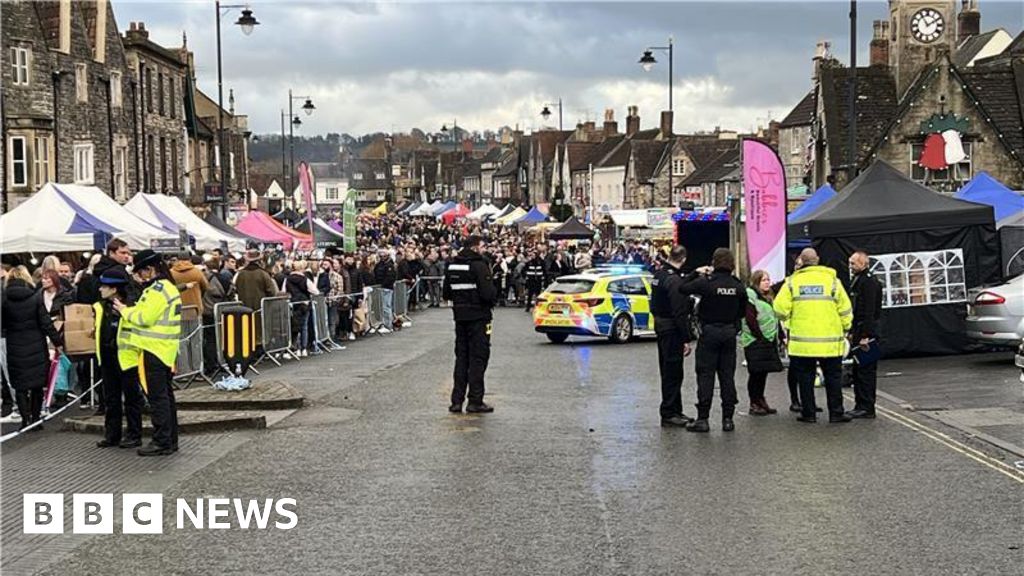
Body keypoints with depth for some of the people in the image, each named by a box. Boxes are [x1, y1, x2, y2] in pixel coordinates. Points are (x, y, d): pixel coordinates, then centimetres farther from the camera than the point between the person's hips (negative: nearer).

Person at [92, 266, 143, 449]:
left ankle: (134, 435, 10)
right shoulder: (100, 307, 7)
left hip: (126, 358, -7)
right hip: (107, 358, 7)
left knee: (131, 398, 3)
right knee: (111, 399, 13)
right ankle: (112, 435, 21)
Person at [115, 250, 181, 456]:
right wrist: (130, 310, 9)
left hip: (153, 350, -10)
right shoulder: (168, 287, 16)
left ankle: (161, 442, -4)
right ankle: (171, 440, 18)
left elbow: (145, 318, -20)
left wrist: (125, 310, -6)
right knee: (166, 394, 13)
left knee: (157, 396, -6)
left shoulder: (156, 290, -16)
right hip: (165, 350, 10)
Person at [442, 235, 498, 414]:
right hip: (478, 316, -7)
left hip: (460, 316, 7)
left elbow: (446, 293, 10)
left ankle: (457, 400, 12)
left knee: (461, 357, 13)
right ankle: (475, 401, -1)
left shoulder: (452, 266, 7)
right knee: (478, 358, -1)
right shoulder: (479, 265, -15)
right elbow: (488, 293, -21)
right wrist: (494, 294, 0)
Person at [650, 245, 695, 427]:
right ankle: (668, 414, 0)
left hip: (661, 326, 10)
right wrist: (686, 339, -20)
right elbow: (680, 313, -23)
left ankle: (675, 411, 25)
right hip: (672, 330, -10)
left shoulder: (659, 275, 8)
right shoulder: (674, 280, -21)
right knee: (673, 373, -3)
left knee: (669, 371, 16)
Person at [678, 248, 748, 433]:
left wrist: (695, 272, 5)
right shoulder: (738, 286, 0)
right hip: (730, 332, 4)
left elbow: (683, 287, -7)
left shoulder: (706, 282, -14)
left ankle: (702, 419, -3)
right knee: (727, 375, 9)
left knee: (705, 375, 0)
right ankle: (727, 418, 10)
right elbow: (743, 311, 8)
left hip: (709, 332, -4)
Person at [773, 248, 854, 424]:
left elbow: (780, 308, -6)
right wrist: (845, 328, 16)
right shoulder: (831, 280, -2)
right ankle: (836, 413, 9)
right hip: (830, 341, 0)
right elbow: (845, 309, 0)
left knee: (805, 377, 9)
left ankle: (808, 413, 11)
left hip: (802, 340, 0)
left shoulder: (792, 282, -2)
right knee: (833, 377, 9)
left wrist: (788, 321, 15)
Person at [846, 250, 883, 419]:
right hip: (858, 331, 10)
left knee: (866, 370, -7)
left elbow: (869, 311, -20)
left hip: (866, 332, -10)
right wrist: (852, 332, 21)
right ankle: (860, 405, 17)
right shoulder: (856, 280, 18)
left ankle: (867, 408, -5)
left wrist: (865, 336, -24)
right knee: (857, 370, 12)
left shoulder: (869, 282, -14)